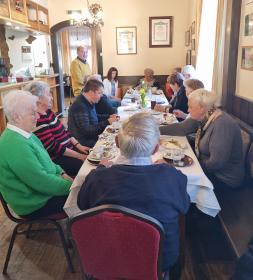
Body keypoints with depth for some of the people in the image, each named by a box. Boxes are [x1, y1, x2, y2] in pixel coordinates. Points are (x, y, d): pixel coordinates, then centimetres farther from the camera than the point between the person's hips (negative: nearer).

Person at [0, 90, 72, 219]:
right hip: (34, 205, -9)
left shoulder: (23, 134, 2)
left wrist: (61, 173, 0)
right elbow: (42, 181, -28)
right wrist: (70, 186, -17)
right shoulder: (15, 145, -29)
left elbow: (44, 160, 13)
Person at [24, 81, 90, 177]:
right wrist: (79, 156, -17)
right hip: (58, 158, -9)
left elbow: (64, 131, 13)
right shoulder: (38, 121, -21)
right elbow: (54, 148, -22)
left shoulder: (48, 112, 8)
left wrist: (78, 145, 1)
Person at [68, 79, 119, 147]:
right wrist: (107, 122, -26)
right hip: (85, 144, -9)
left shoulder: (89, 102, 5)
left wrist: (108, 117, 6)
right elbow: (86, 130, -29)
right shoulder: (80, 106, -25)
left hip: (92, 138, 9)